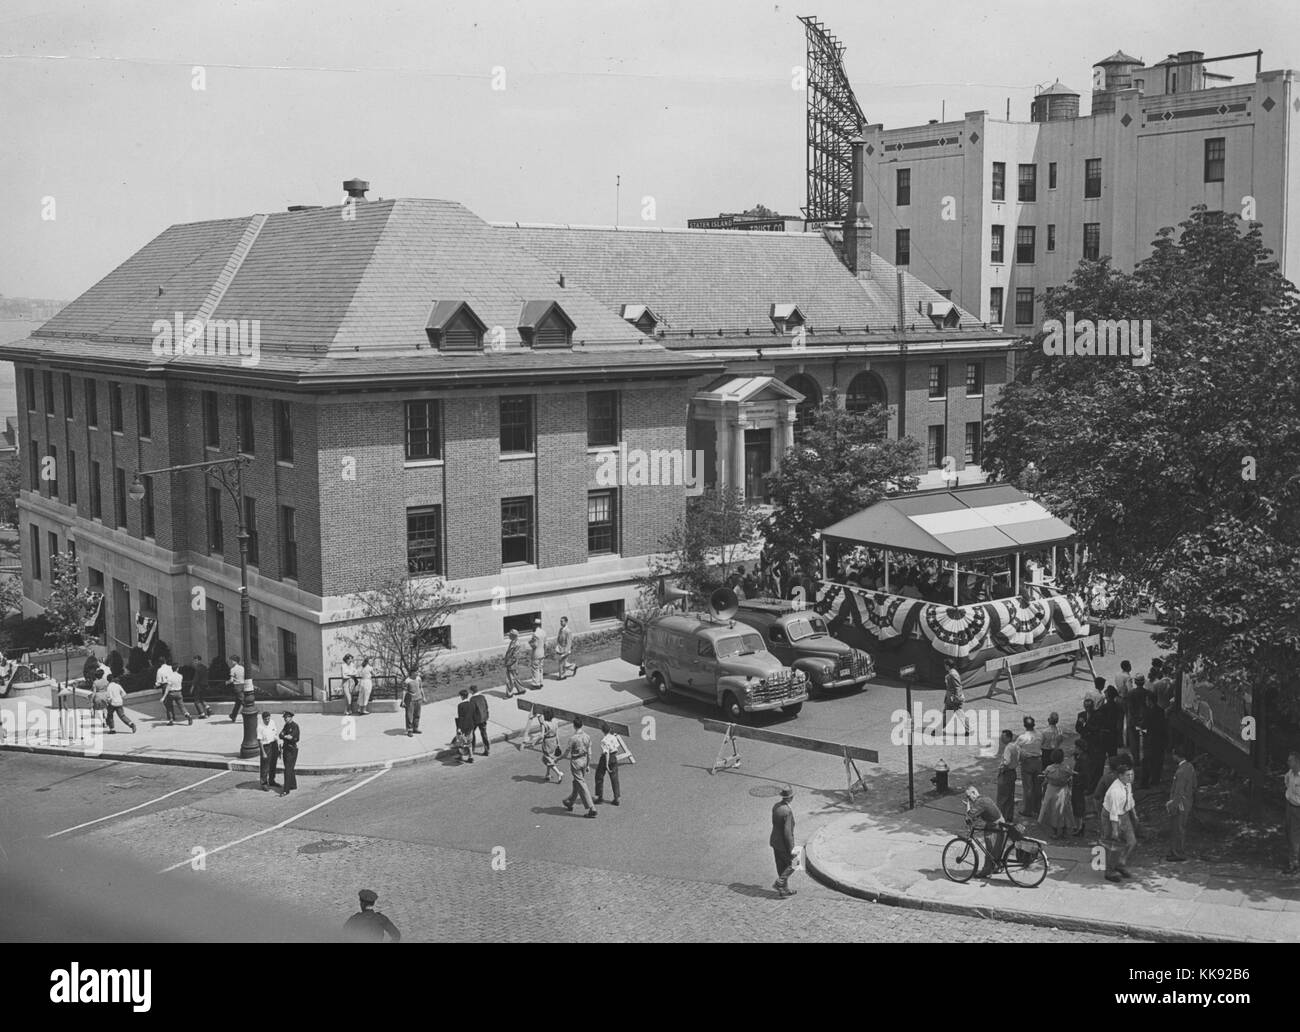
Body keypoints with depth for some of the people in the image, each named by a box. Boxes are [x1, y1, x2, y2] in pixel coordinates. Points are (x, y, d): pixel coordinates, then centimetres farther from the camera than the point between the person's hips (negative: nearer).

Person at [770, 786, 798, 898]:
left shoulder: (776, 806, -2)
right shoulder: (787, 811, -28)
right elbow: (787, 832, -26)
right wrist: (791, 848, -19)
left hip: (775, 841, 8)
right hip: (784, 844, -8)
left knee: (782, 866, 18)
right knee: (792, 865, 12)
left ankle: (785, 889, 29)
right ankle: (779, 883, 7)